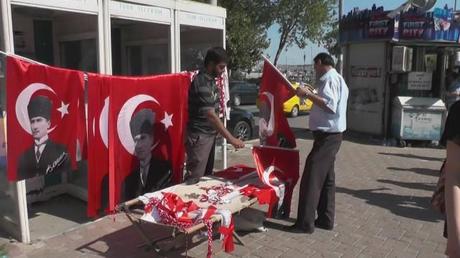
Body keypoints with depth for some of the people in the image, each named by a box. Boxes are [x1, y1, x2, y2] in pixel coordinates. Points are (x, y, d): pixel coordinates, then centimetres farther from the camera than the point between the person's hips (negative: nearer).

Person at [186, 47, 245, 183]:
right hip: (199, 136, -9)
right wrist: (231, 139, -30)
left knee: (207, 174, 16)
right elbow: (211, 115, -28)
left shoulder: (211, 80, 8)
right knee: (194, 178, -6)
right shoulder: (201, 84, -21)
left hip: (210, 134, 10)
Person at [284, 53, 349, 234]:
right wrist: (312, 95, 19)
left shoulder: (330, 79, -14)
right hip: (331, 135, 11)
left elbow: (330, 105, -27)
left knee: (312, 178, -8)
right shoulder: (337, 79, 19)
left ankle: (305, 223, -4)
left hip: (327, 136, -11)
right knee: (326, 178, 13)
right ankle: (325, 219, 20)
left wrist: (308, 94, -24)